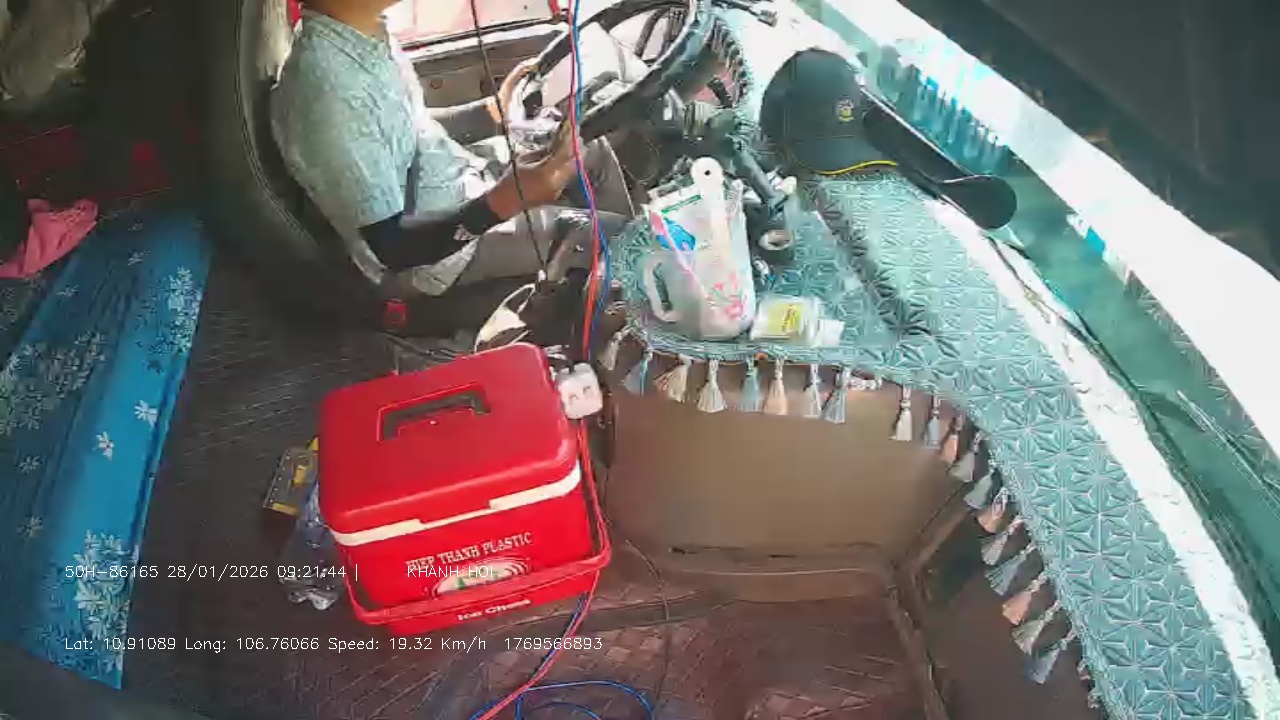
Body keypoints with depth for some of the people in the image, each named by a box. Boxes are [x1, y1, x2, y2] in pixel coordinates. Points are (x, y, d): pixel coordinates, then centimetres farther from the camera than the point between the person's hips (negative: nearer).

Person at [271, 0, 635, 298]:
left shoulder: (368, 34, -5)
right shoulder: (327, 91, -32)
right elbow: (392, 247, -27)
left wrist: (495, 110, 4)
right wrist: (502, 204, -36)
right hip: (428, 248, -9)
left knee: (594, 151, 13)